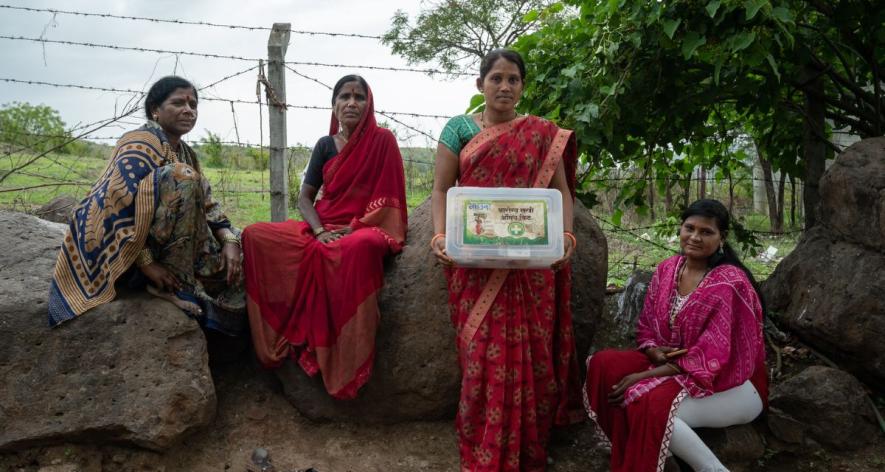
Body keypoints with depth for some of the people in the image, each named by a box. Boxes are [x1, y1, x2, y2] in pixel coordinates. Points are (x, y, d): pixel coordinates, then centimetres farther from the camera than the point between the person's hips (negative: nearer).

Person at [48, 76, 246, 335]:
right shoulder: (140, 145, -14)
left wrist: (230, 241, -10)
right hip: (124, 252, -9)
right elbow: (119, 207, -24)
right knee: (182, 177, -25)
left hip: (163, 247, 9)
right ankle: (176, 282, -21)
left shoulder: (185, 153, 13)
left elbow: (206, 203, 7)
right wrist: (146, 264, -26)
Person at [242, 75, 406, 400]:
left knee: (359, 248, -43)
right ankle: (275, 341, -14)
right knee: (255, 236, -16)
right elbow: (304, 197, 9)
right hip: (323, 228, 5)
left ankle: (347, 370, -35)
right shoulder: (325, 145, 12)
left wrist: (355, 229, -16)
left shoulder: (382, 140, 0)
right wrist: (319, 231, -11)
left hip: (366, 229, -5)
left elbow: (387, 197, -5)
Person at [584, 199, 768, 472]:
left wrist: (645, 376, -23)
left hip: (730, 383, -7)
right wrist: (654, 352, -15)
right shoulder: (667, 270, 2)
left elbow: (712, 359, -22)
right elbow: (646, 327, 10)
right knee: (603, 364, -14)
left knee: (648, 403, -32)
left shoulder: (730, 283, -18)